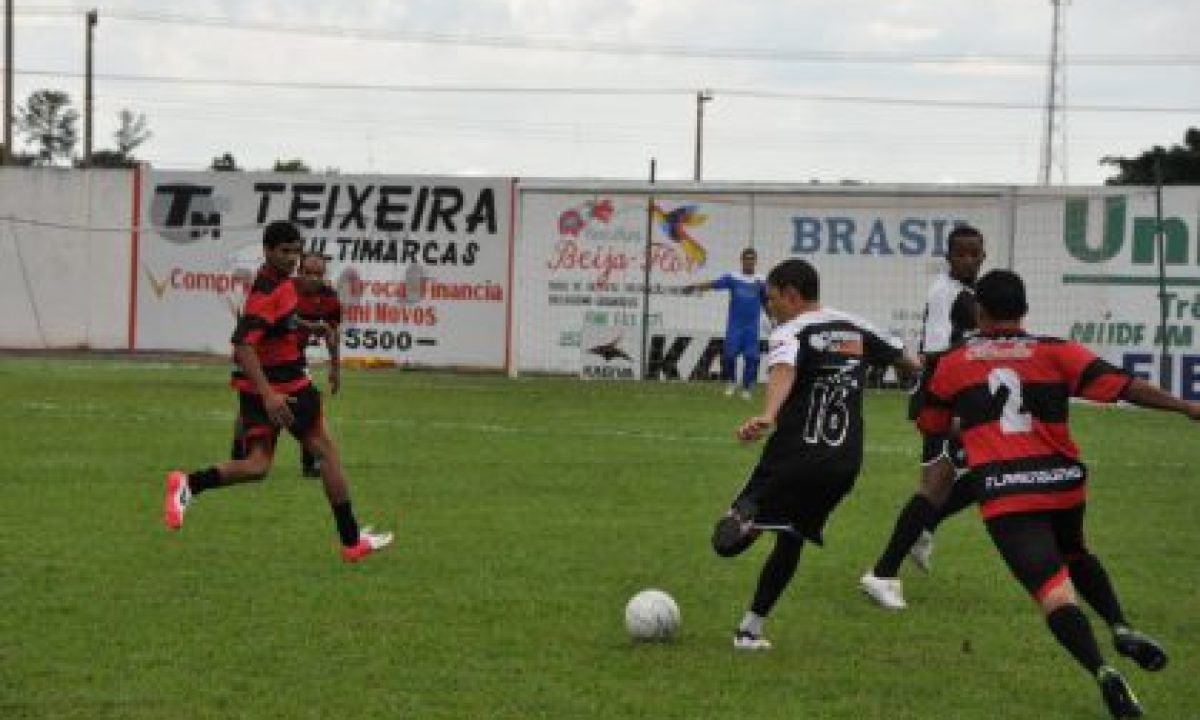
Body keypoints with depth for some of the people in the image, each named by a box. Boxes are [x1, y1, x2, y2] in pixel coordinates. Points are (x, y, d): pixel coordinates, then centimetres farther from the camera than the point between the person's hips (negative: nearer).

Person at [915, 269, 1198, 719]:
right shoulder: (1057, 353, 5)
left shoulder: (952, 364, 9)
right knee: (1075, 556, 32)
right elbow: (1122, 386, -5)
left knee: (1054, 589, -9)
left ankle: (1102, 671, -31)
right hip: (1063, 481, 2)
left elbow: (930, 425, 24)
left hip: (1004, 494, -2)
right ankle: (1121, 627, 9)